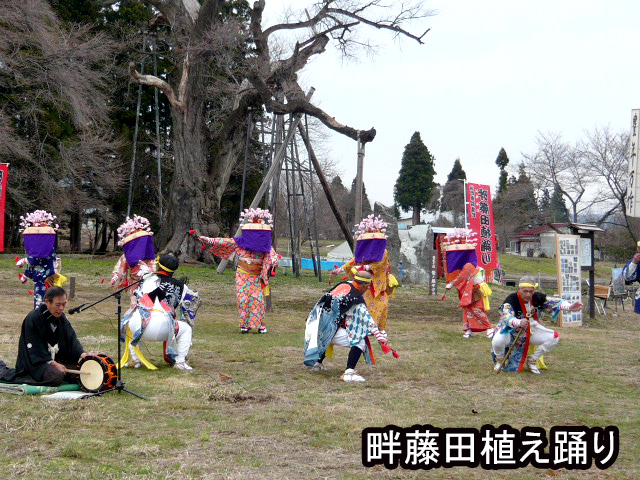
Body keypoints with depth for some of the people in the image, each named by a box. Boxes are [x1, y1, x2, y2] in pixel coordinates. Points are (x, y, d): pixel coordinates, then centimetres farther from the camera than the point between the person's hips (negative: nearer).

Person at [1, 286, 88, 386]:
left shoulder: (61, 317, 7)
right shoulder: (33, 319, -16)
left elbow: (71, 338, 2)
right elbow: (33, 348, -17)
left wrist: (82, 354, -18)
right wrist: (53, 363, -23)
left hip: (56, 359, 7)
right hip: (36, 362, -7)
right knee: (57, 375, -33)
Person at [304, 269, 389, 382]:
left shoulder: (343, 284, 10)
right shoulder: (356, 298, -10)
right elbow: (366, 318, -12)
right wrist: (380, 336, -12)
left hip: (313, 323, 9)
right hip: (327, 330, -9)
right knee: (360, 342, -11)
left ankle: (316, 364, 47)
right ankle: (349, 373, -22)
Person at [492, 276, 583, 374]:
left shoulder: (537, 298, -12)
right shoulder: (511, 299, -28)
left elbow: (554, 303, -17)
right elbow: (508, 318, -43)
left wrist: (570, 307, -36)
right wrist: (519, 322, -65)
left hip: (530, 331, 5)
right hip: (510, 330, -5)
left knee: (553, 338, -11)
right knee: (498, 341, -36)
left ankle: (532, 361, 8)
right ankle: (500, 360, 2)